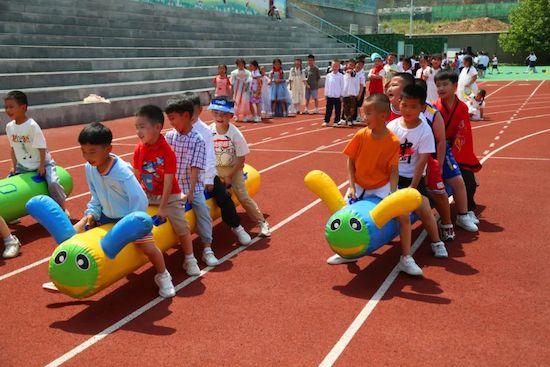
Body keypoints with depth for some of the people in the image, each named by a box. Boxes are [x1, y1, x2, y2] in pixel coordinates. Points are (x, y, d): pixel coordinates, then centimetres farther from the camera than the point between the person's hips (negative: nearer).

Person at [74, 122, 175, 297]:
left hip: (130, 216, -6)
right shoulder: (89, 168, -8)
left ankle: (162, 276, 8)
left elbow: (139, 201, -24)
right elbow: (95, 196, 6)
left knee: (148, 246, -22)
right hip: (107, 215, 7)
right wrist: (91, 213, -8)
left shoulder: (122, 172, -29)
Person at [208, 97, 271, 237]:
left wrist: (229, 176, -13)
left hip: (234, 169, -3)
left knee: (243, 197, -5)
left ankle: (262, 222, 7)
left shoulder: (235, 134, -18)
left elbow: (241, 159, -13)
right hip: (215, 169, 3)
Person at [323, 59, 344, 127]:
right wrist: (326, 94, 7)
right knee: (328, 109, 6)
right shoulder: (328, 75, 4)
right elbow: (326, 85, 9)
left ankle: (336, 122, 11)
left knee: (337, 110, 4)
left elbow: (342, 86, 1)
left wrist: (341, 95, -1)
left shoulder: (341, 76, -2)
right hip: (329, 95, 2)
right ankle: (326, 121, 12)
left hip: (337, 96, -1)